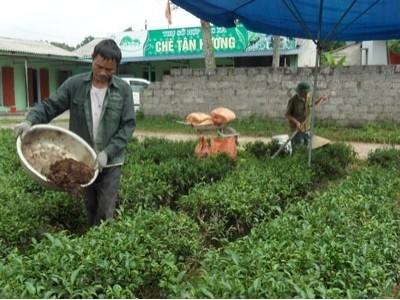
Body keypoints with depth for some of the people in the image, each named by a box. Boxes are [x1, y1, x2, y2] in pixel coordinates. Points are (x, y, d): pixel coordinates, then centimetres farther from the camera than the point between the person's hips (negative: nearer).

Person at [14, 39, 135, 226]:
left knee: (105, 213, 1)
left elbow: (128, 126, -6)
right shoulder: (74, 84, -3)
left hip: (109, 162, -2)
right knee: (90, 209, 17)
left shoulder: (123, 90, -5)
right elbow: (50, 106, -2)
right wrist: (30, 121, -23)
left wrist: (107, 153, -16)